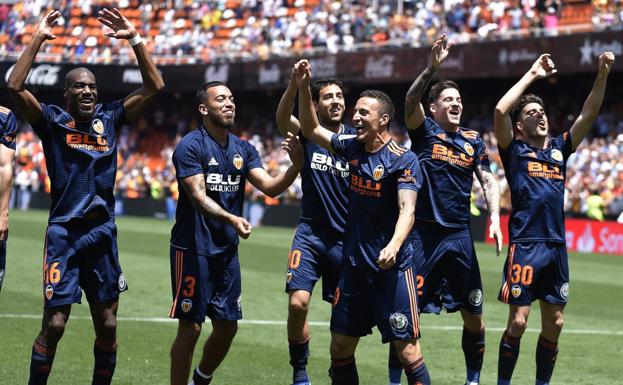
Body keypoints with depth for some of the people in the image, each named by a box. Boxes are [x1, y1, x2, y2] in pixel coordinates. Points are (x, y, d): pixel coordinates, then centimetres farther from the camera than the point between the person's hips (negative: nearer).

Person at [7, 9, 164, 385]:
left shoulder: (110, 118, 10)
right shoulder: (52, 120, 1)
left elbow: (155, 86, 7)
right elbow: (15, 86, -14)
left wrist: (135, 39, 0)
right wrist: (38, 38, -14)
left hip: (103, 231, 4)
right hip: (65, 232, -4)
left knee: (107, 324, 7)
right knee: (55, 323, -7)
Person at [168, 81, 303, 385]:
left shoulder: (243, 149, 11)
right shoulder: (190, 146, -10)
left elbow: (270, 187, 2)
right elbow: (198, 196, -20)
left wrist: (295, 166, -17)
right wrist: (231, 218, -36)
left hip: (227, 250, 7)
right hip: (193, 249, -7)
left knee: (227, 327, 11)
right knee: (190, 328, -5)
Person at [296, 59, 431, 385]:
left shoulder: (403, 160, -12)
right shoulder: (353, 147, 7)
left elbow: (407, 211, -20)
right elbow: (311, 130, 19)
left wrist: (393, 246, -38)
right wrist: (303, 88, 5)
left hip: (391, 267, -7)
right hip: (353, 265, 7)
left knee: (406, 349, -8)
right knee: (340, 346, 10)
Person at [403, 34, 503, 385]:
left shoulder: (474, 142, 11)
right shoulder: (424, 131, 1)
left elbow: (489, 182, 9)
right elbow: (410, 101, -17)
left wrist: (495, 217, -7)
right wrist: (432, 67, -30)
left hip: (460, 235, 3)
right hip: (423, 233, -3)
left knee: (473, 315, 6)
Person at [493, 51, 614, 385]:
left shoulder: (559, 148, 17)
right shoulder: (514, 150, 4)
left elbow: (588, 115, 10)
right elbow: (500, 111, -11)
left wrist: (602, 75, -1)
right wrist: (532, 75, -5)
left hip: (556, 246, 5)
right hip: (525, 245, -5)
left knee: (553, 323, 7)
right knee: (518, 320, -7)